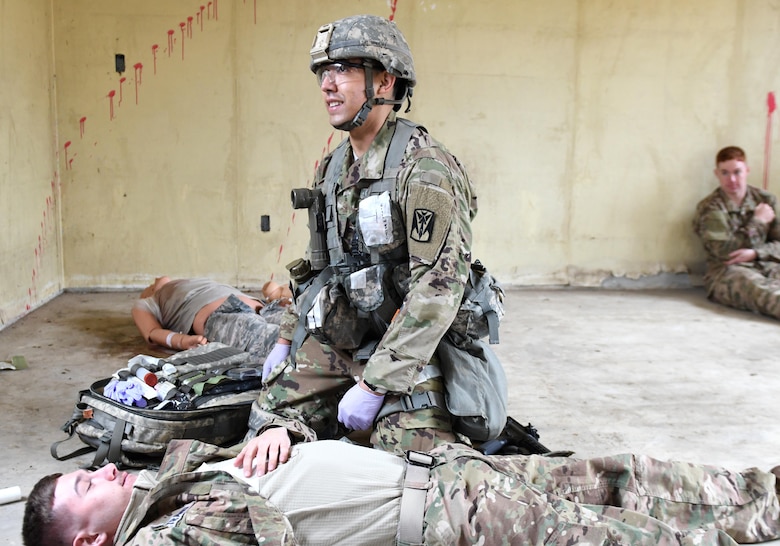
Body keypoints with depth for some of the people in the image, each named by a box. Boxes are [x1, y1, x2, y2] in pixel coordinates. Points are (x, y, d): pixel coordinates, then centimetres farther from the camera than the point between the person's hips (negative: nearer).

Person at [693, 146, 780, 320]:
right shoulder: (709, 208, 3)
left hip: (765, 265, 5)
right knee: (759, 288, -39)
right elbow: (724, 251, -9)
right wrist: (758, 221, -1)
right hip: (726, 271, -4)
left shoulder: (766, 200, 15)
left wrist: (754, 253, -11)